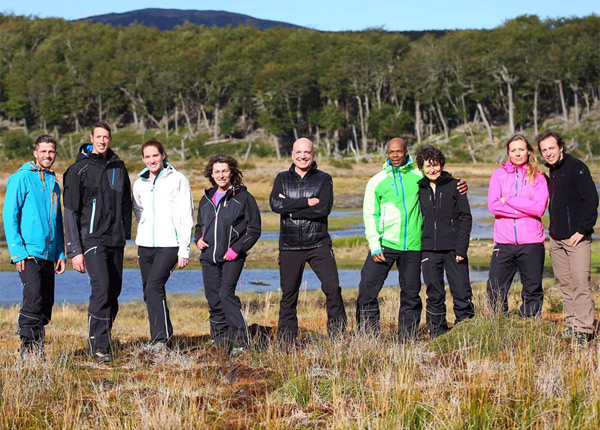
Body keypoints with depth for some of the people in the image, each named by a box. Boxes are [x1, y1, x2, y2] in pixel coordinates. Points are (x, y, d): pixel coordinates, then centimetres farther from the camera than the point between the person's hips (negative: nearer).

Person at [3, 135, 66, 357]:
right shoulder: (22, 178, -3)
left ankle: (36, 350, 13)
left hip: (49, 254, 7)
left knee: (46, 303, 5)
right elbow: (9, 214, -8)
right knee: (34, 297, -18)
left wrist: (61, 253, 14)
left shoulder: (53, 183, 17)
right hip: (28, 253, -7)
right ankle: (29, 348, -12)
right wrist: (17, 250, -15)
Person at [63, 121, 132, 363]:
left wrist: (126, 234, 16)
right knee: (101, 288, -18)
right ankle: (99, 345, -16)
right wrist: (75, 250, -10)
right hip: (92, 238, -6)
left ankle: (101, 339, 19)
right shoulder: (78, 170, -4)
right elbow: (71, 212, -5)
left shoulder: (118, 167, 12)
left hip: (116, 241, 6)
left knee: (114, 291, 7)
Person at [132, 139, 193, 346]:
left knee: (154, 287, -21)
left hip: (169, 244, -6)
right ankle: (159, 338, 15)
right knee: (149, 293, 6)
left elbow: (187, 216, -4)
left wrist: (184, 250, -9)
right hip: (145, 244, 6)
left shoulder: (177, 180, -2)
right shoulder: (139, 184, 11)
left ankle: (162, 338, -20)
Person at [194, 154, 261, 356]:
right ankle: (219, 341, 13)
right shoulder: (207, 199, 15)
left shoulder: (243, 198, -3)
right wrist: (198, 239, 5)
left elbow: (254, 230, -3)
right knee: (213, 299, 5)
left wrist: (237, 249, -14)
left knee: (226, 294, -19)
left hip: (232, 258, -6)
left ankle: (240, 341, -15)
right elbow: (200, 225, 28)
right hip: (209, 257, 6)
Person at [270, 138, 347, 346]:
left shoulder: (324, 179, 4)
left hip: (318, 244, -1)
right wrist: (307, 202, -14)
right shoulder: (282, 179, 9)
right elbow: (275, 204, -10)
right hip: (289, 246, 1)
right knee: (288, 294, 5)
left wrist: (290, 208, -11)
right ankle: (285, 343, 12)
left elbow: (323, 208, -12)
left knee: (333, 288, -12)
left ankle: (338, 334, -3)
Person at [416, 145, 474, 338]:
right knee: (434, 295, 4)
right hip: (429, 250, 2)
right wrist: (418, 252, 5)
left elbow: (466, 218, -1)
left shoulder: (454, 186, 2)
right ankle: (437, 333, 11)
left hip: (453, 249, -2)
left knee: (462, 293, -5)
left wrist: (461, 248, -10)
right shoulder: (420, 190, 10)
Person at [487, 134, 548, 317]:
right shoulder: (499, 175, 9)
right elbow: (493, 205, -6)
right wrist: (524, 209, -10)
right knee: (495, 289, -1)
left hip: (531, 241, -1)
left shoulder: (538, 177, 6)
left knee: (532, 289, 4)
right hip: (504, 241, 1)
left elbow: (539, 208, -8)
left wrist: (508, 200, -9)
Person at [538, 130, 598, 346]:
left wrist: (582, 230, -16)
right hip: (556, 239, 8)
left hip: (577, 238, -8)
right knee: (564, 283, 10)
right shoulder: (552, 171, 14)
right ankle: (572, 325, 16)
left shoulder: (576, 167, -11)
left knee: (580, 283, -10)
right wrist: (553, 230, 14)